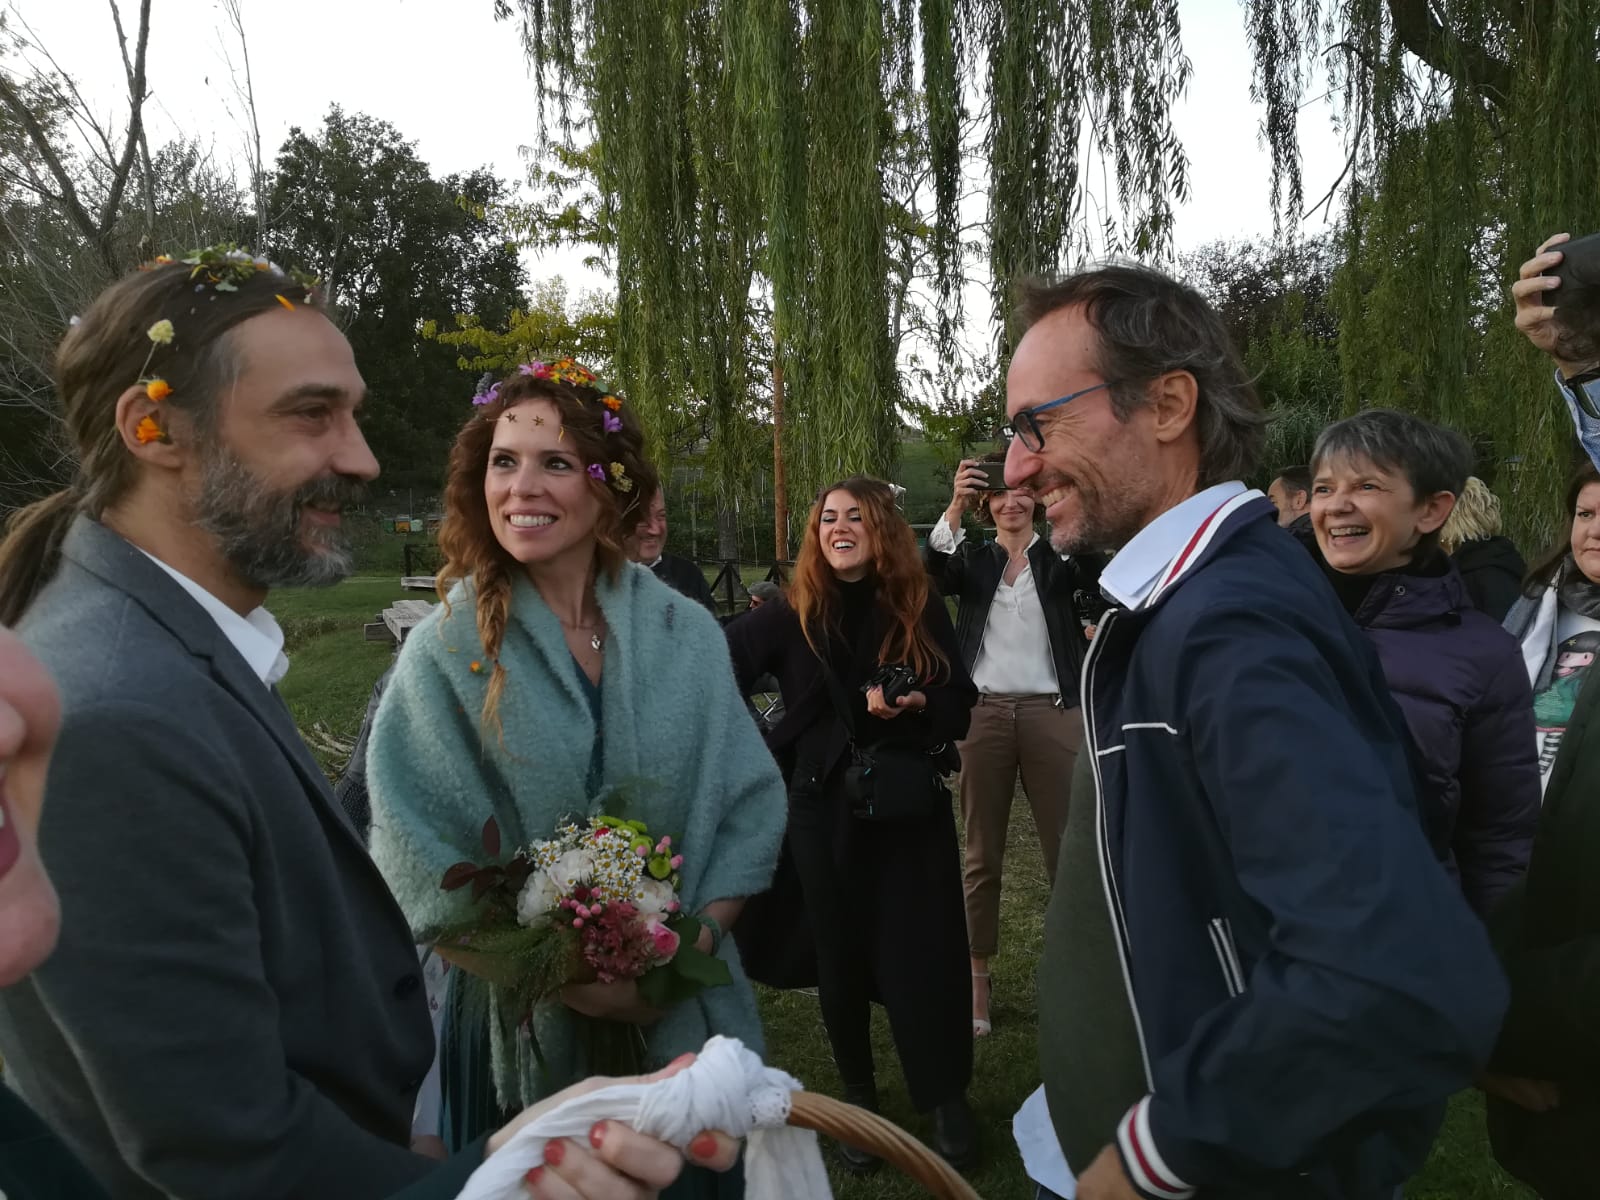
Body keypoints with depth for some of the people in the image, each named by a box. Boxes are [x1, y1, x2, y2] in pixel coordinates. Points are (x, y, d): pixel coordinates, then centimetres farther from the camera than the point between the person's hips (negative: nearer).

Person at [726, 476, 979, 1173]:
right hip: (825, 807, 0)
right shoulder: (791, 616, -3)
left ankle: (946, 1097, 21)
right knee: (839, 952, 11)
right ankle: (858, 1092, 32)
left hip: (912, 804, 0)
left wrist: (916, 703, -17)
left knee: (923, 950, 1)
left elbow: (960, 700, 2)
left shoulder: (920, 608, 0)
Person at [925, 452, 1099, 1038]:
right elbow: (932, 573, -11)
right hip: (984, 712, 1)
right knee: (982, 853, 7)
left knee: (1067, 848, 3)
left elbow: (1093, 569, -15)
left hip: (1052, 712, -1)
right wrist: (955, 505, -26)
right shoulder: (972, 560, 10)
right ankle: (977, 980, 16)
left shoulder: (1057, 558, 8)